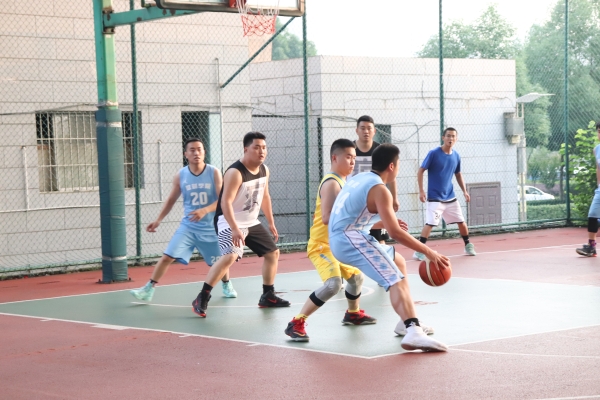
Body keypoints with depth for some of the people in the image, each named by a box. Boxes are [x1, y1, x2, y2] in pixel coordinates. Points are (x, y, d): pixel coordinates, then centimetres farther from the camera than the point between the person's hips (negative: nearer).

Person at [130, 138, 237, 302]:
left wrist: (205, 210, -29)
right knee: (167, 257, -10)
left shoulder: (214, 173, -9)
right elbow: (171, 200, 10)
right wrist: (158, 220, 6)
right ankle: (148, 290, -4)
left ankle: (227, 285, 41)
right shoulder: (180, 176, -3)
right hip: (188, 226, 1)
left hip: (211, 227, -1)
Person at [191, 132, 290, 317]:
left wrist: (271, 223, 19)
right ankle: (201, 299, -24)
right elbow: (226, 202, -29)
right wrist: (235, 229, -37)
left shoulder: (264, 170, 2)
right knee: (230, 256, -29)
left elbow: (265, 197, 17)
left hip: (252, 222, 9)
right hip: (230, 222, -9)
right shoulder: (235, 172, -24)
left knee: (273, 253, 14)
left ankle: (268, 296, 29)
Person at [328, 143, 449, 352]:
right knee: (396, 280, -21)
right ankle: (413, 333, -42)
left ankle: (409, 321, 26)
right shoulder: (379, 189, -12)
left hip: (341, 238, 10)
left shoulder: (360, 179, 16)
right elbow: (395, 233, -19)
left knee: (398, 261, 26)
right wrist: (429, 252, -15)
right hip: (351, 239, -10)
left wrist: (385, 223, 34)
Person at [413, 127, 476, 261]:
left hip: (450, 197, 6)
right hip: (435, 197, -5)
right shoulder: (433, 153, -12)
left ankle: (468, 246, 30)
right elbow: (420, 171, -8)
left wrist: (465, 191, 10)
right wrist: (421, 191, -14)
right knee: (430, 224, -16)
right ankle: (419, 251, -10)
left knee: (461, 222, 10)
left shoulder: (456, 156, 4)